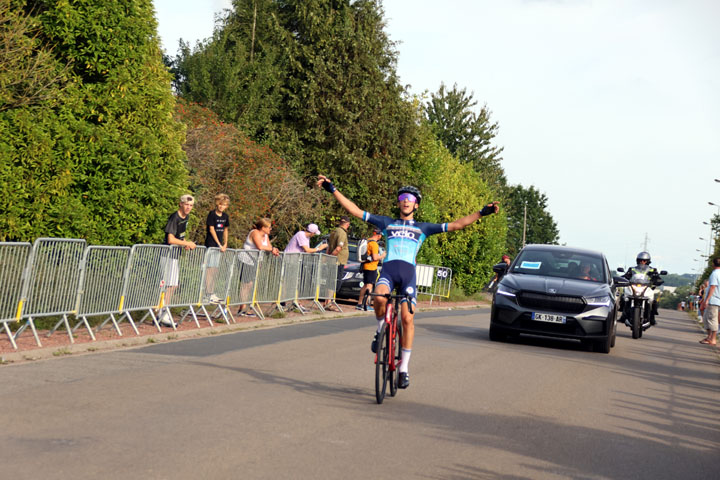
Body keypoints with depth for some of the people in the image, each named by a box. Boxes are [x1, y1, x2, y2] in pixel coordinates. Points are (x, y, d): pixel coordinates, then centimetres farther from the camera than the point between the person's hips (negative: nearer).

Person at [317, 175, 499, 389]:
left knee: (407, 319, -10)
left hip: (408, 272, 0)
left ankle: (404, 368, 0)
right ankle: (381, 331, -1)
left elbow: (456, 225, 18)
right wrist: (332, 189, 14)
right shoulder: (387, 223, 22)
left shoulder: (422, 228, 21)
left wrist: (482, 213, 10)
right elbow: (355, 211, 19)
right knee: (379, 298, -33)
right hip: (388, 269, 0)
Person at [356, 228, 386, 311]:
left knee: (365, 285, 16)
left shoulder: (367, 241, 12)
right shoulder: (374, 244, -17)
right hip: (371, 267, -9)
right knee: (369, 285, -6)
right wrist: (382, 256, -5)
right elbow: (375, 257, -22)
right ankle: (366, 305, -8)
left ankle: (359, 304, 19)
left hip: (365, 266, 9)